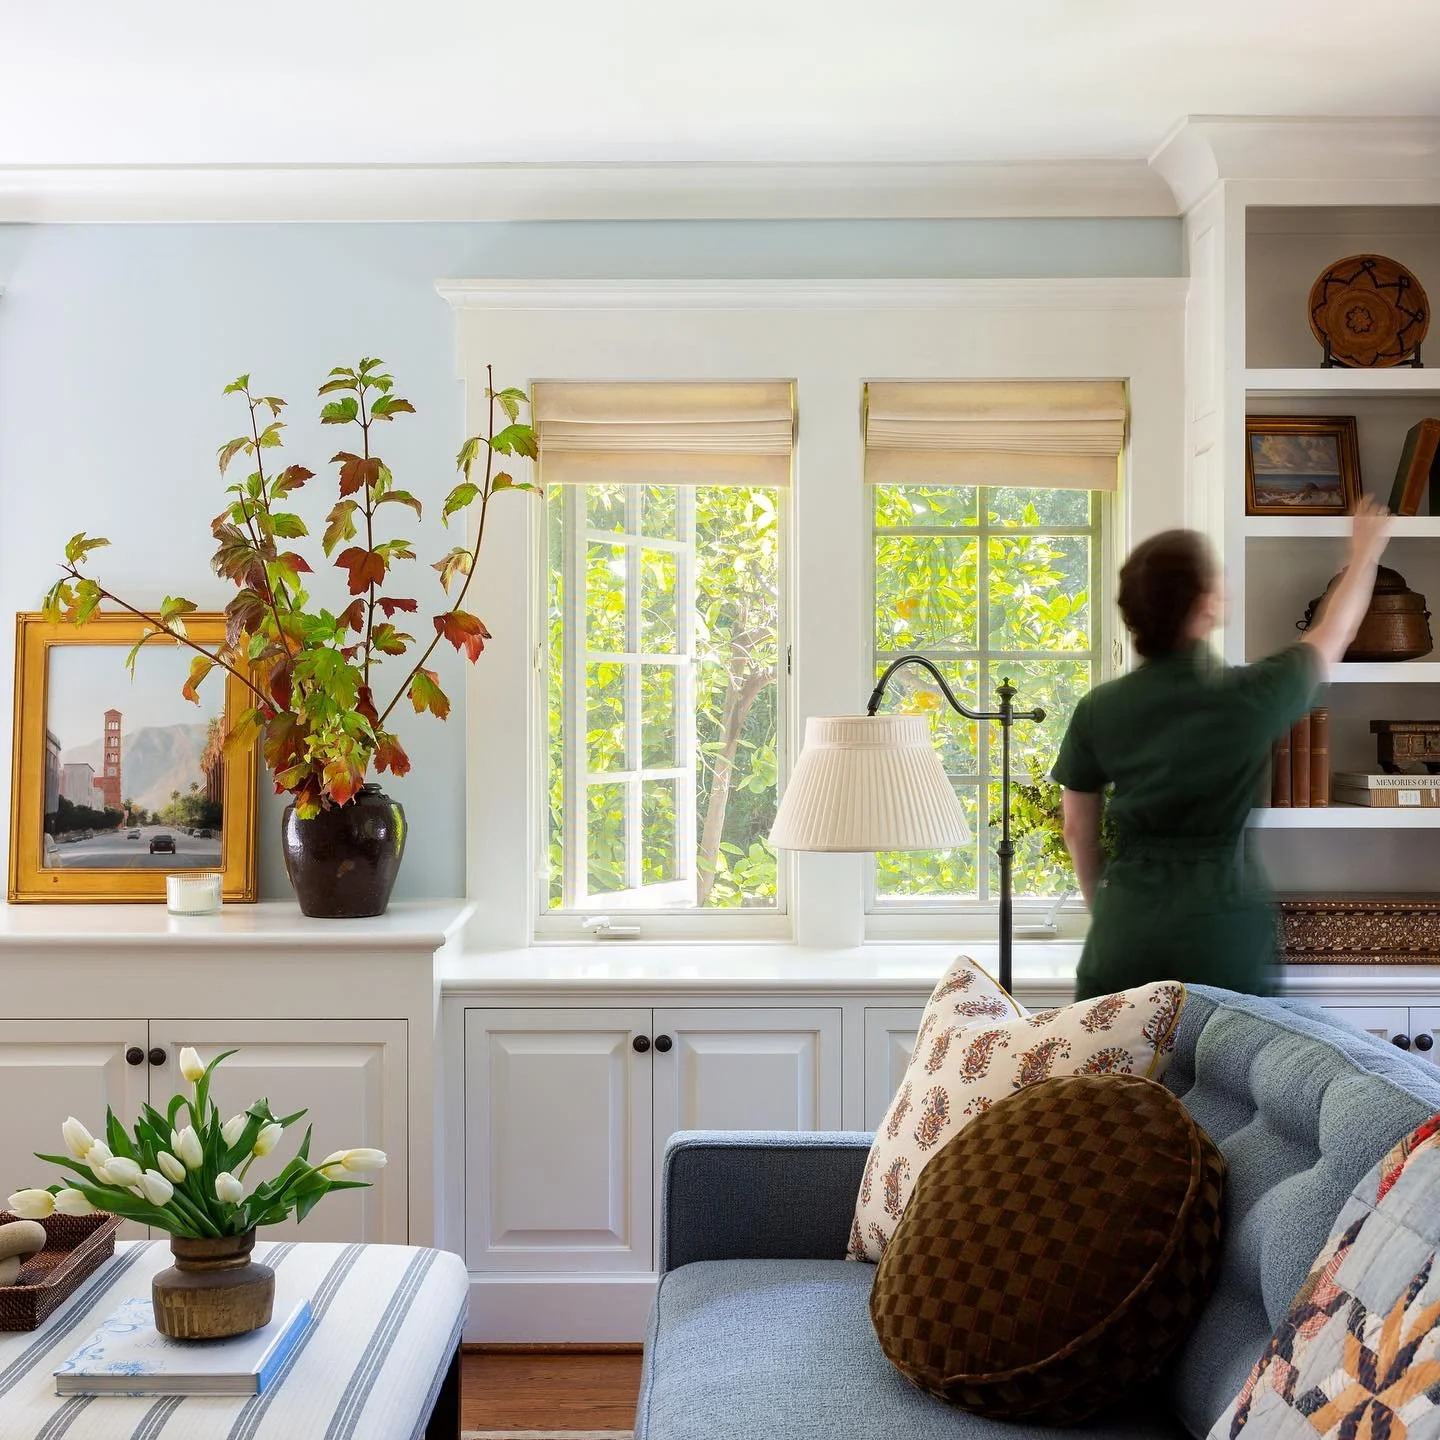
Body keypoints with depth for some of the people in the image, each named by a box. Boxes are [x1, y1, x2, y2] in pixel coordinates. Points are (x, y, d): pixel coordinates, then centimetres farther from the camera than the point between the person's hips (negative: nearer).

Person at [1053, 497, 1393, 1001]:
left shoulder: (1098, 709, -4)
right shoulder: (1253, 696, -9)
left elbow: (1078, 831, 5)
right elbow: (1332, 635, 11)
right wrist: (1365, 553, 28)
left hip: (1128, 918, 2)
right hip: (1222, 921, -2)